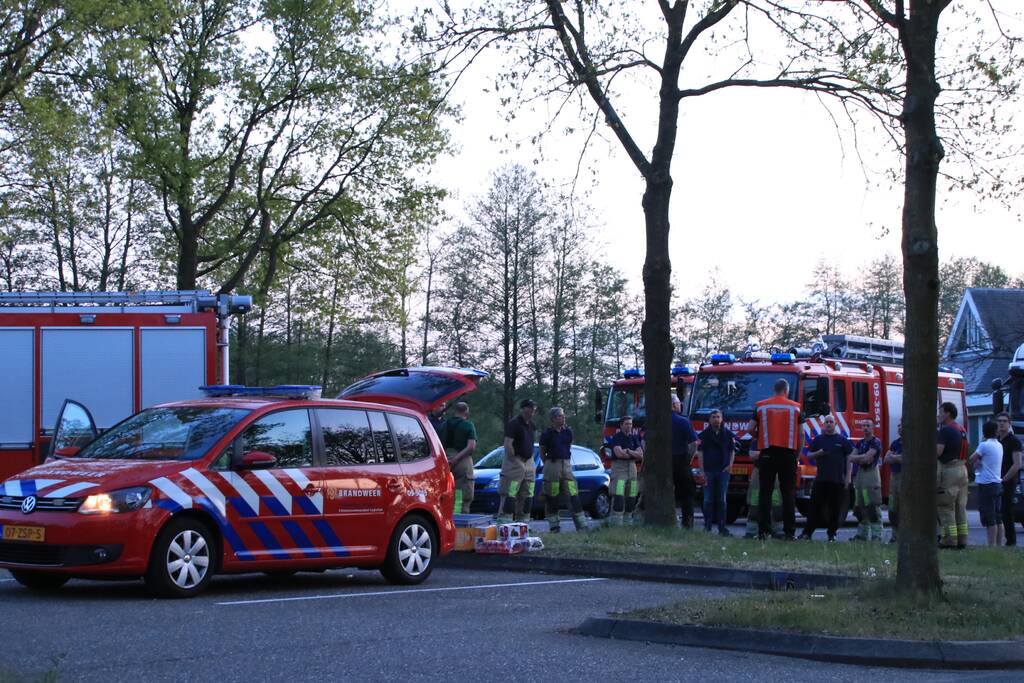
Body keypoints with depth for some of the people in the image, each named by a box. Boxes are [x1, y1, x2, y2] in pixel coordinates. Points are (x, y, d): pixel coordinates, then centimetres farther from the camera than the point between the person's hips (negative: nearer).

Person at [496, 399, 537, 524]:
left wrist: (531, 460, 14)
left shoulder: (531, 425, 15)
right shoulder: (514, 424, -11)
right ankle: (505, 520, -12)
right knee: (509, 494, -11)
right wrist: (514, 460, -17)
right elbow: (508, 444, -17)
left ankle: (523, 521, 17)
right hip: (514, 463, -9)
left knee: (527, 495, 10)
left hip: (529, 463, 9)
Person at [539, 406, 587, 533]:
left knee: (573, 495, -4)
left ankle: (581, 525, -8)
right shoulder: (547, 434, -3)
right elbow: (542, 452, 7)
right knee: (552, 497, 1)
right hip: (552, 464, -3)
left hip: (566, 464, 3)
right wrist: (548, 464, 8)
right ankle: (554, 526, 10)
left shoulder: (568, 432, 8)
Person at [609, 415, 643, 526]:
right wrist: (633, 454, -4)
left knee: (631, 496, 5)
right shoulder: (617, 437, -4)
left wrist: (629, 451, -12)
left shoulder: (634, 438, 14)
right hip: (619, 467, -7)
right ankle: (615, 523, -19)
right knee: (618, 496, -15)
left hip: (632, 467, 7)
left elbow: (640, 455, 5)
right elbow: (619, 453, -19)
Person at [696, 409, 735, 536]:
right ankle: (707, 527, 7)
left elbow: (732, 451, 14)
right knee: (708, 500, 1)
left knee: (722, 500, 2)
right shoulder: (704, 435, 2)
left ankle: (722, 527, 5)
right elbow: (700, 453, 1)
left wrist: (730, 465, -1)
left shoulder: (728, 434, 7)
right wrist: (702, 471, -6)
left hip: (723, 471, 1)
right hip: (708, 471, -1)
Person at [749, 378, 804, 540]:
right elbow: (801, 433, 2)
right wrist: (798, 453, 11)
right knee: (788, 493, 3)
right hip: (788, 454, 0)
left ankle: (763, 530, -3)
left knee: (765, 492, 3)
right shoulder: (795, 407, 4)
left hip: (767, 453, 0)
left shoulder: (761, 406, 4)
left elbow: (749, 429, 2)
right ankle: (789, 531, 1)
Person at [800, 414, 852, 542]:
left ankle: (832, 534, 9)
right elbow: (809, 454, 16)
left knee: (835, 508, 1)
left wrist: (848, 478, -2)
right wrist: (818, 453, -6)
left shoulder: (843, 440, 6)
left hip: (837, 480, -1)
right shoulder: (818, 439, 12)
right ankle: (807, 532, 1)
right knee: (815, 506, -1)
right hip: (821, 479, 1)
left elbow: (849, 459, 5)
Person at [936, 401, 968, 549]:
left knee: (946, 507, -5)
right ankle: (962, 539, 10)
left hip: (949, 470, -9)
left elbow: (938, 451, -21)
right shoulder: (961, 429, 16)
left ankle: (949, 539, -9)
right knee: (961, 507, 10)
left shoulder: (945, 430, -12)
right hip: (962, 469, 9)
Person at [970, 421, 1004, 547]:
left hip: (986, 485, -8)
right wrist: (978, 461, -6)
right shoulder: (999, 445, 12)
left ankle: (992, 546, -9)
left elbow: (971, 460, -8)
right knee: (998, 518, 11)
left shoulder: (984, 445, -13)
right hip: (997, 483, 8)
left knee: (989, 519, -7)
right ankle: (999, 544, 12)